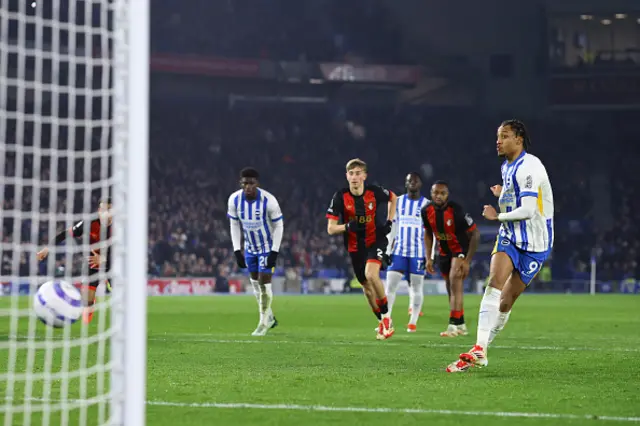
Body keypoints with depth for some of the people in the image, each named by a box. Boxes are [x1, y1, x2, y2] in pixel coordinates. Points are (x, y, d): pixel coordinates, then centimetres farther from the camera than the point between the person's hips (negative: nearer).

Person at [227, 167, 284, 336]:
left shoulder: (268, 201, -28)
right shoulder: (234, 200, -17)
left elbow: (278, 226, -15)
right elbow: (234, 225, -2)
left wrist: (274, 252, -18)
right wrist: (237, 251, -6)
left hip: (267, 247, -5)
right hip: (250, 247, 5)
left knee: (264, 282, -8)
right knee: (255, 281, 13)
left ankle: (264, 322, 6)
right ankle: (269, 317, 31)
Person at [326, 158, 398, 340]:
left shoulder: (375, 192, -12)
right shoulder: (340, 197, -13)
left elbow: (393, 198, 13)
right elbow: (331, 229, -11)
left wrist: (389, 221, 1)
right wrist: (347, 226, -31)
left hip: (376, 241, -3)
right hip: (355, 246, 3)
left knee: (371, 274, -28)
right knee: (367, 286, 11)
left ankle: (386, 315, -13)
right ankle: (383, 323, 30)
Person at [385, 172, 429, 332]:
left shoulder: (427, 205, 1)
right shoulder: (397, 202, 8)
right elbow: (393, 228, 12)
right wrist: (388, 250, 7)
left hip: (418, 253, -2)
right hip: (399, 251, 2)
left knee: (416, 286, 2)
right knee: (390, 284, -6)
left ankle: (413, 322, 11)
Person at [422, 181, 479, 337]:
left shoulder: (456, 210, -28)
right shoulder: (427, 211, -11)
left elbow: (475, 234, -20)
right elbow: (428, 234, 8)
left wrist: (467, 261, -22)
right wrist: (429, 258, 3)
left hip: (461, 250, -6)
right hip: (444, 252, 6)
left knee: (455, 283, -22)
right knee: (451, 289, 11)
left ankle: (454, 325, -22)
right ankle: (461, 326, 25)